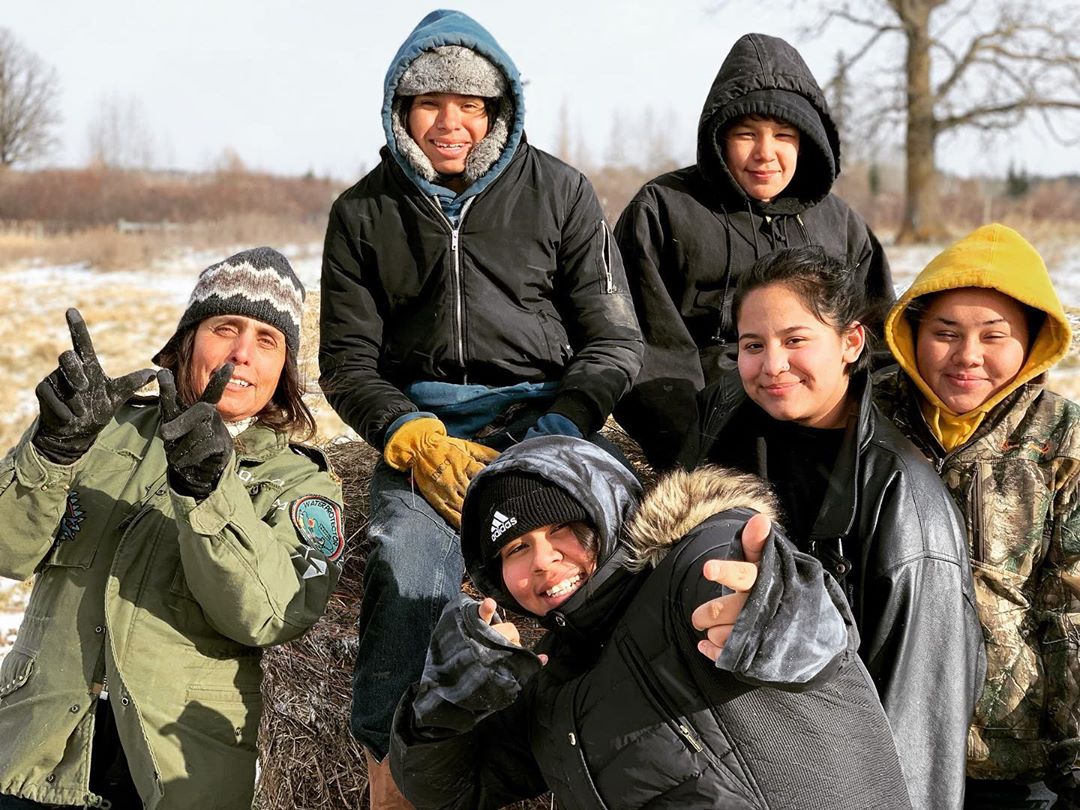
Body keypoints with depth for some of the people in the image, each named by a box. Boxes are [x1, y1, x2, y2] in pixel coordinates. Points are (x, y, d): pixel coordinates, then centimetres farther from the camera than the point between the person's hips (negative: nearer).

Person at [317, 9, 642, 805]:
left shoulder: (560, 192, 5)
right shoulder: (364, 213, 9)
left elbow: (615, 342, 4)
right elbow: (348, 360, 7)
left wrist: (553, 436, -12)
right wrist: (419, 442, -11)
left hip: (542, 419, -1)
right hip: (420, 431, 1)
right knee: (408, 581, -22)